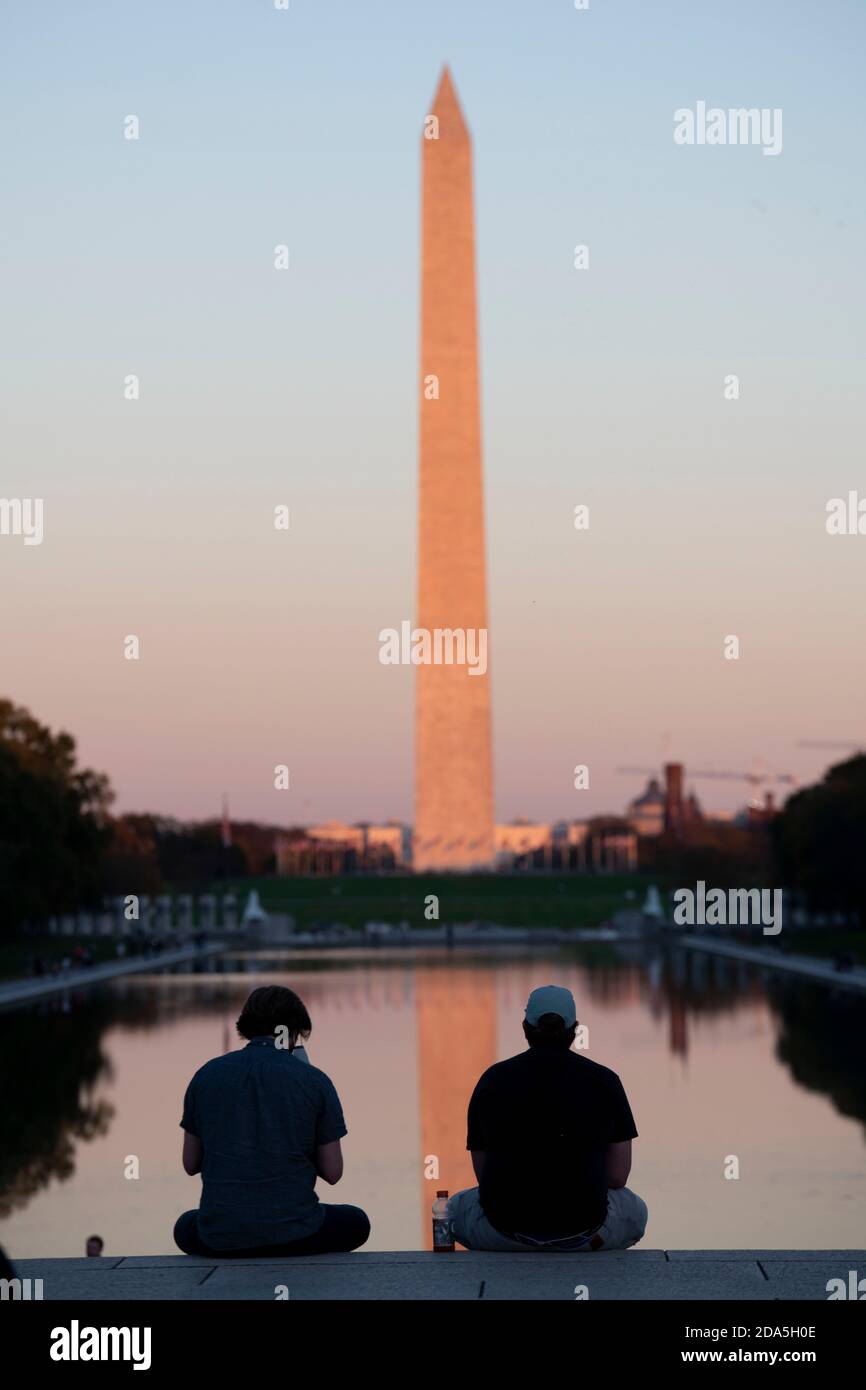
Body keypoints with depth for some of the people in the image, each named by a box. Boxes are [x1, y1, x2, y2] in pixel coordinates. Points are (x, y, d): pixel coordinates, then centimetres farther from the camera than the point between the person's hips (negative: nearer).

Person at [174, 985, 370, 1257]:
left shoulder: (206, 1075, 3)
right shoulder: (314, 1081, -3)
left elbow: (190, 1164, 9)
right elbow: (332, 1173, 1)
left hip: (221, 1239, 1)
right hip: (294, 1234, -1)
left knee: (185, 1227, 37)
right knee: (356, 1224, 30)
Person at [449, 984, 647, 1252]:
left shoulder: (492, 1080, 4)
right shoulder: (604, 1081, 2)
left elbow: (482, 1172, 9)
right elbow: (618, 1176, 4)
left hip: (504, 1227, 0)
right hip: (583, 1230, 0)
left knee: (457, 1207, 35)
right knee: (635, 1211, 34)